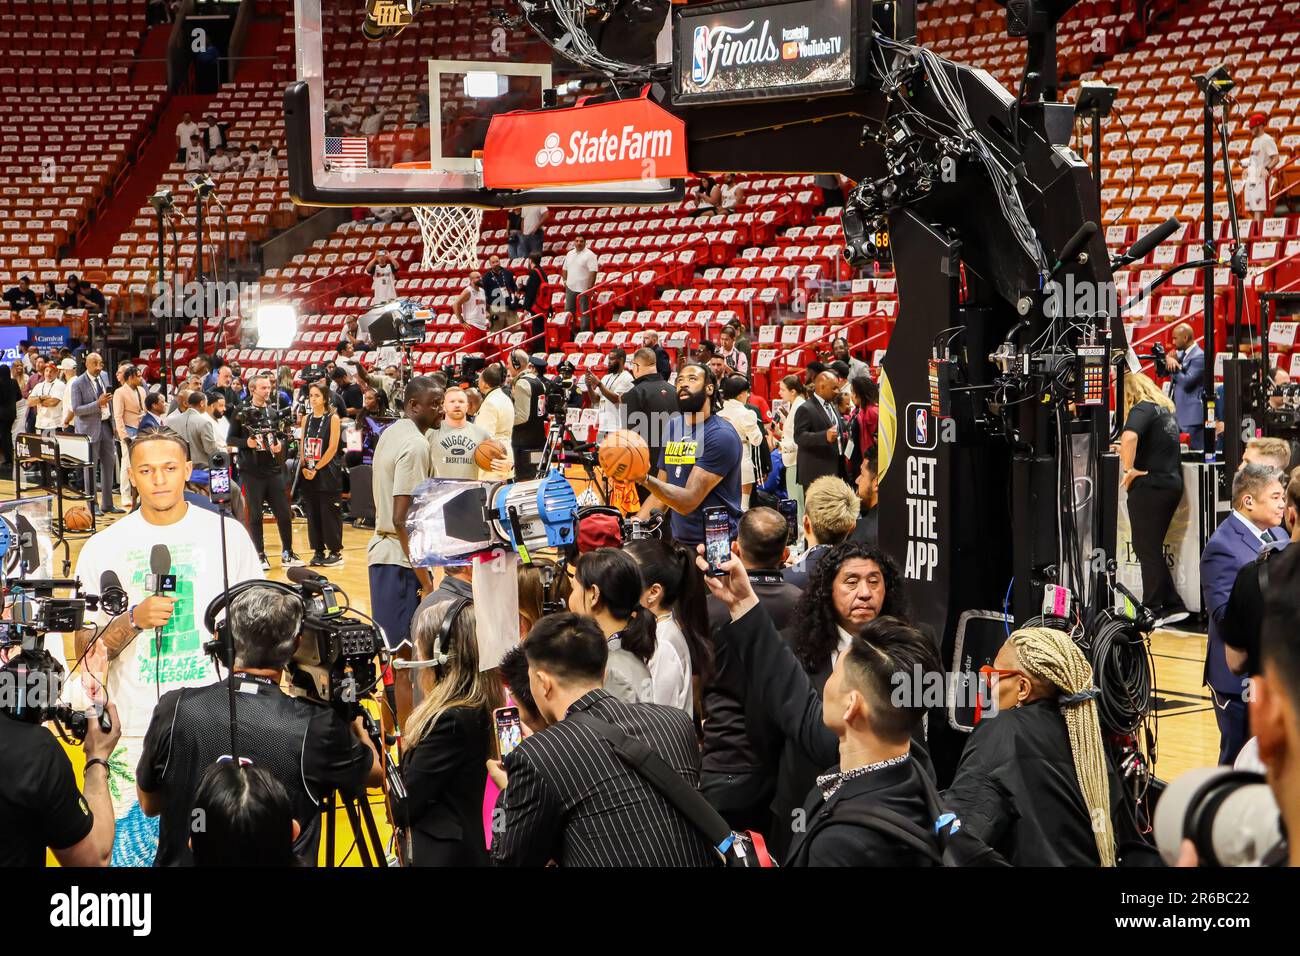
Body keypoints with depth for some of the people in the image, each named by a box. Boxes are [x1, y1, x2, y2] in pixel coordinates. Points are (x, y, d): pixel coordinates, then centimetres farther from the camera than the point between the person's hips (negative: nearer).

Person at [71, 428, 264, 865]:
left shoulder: (227, 533, 3)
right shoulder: (103, 547, 2)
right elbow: (86, 648, 2)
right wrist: (135, 620, -15)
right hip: (136, 732, 0)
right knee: (134, 851, -1)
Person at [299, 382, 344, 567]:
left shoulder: (333, 419, -5)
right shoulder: (306, 419, 11)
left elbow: (332, 448, -11)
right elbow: (303, 446, 11)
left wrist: (316, 468, -12)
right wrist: (305, 467, -3)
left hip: (327, 473, -5)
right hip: (308, 474, 5)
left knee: (330, 513, -2)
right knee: (312, 514, 7)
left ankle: (335, 552, 5)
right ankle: (318, 552, 14)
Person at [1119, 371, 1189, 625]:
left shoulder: (1142, 409, -10)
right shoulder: (1165, 409, 17)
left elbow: (1129, 436, -30)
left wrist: (1129, 469, -21)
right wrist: (1131, 452, 36)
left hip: (1150, 484, -8)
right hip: (1172, 483, 8)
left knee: (1147, 549, -1)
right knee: (1152, 549, 14)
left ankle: (1152, 610, 3)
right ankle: (1172, 606, 14)